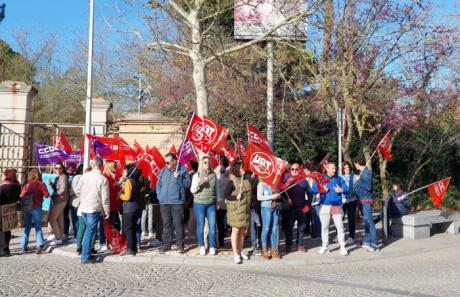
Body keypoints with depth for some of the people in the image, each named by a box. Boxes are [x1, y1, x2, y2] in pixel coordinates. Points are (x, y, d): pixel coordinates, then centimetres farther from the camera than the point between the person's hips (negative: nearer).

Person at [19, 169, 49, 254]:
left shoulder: (27, 185, 5)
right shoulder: (41, 184, -2)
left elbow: (21, 196, -1)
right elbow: (46, 195, -7)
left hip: (27, 207, 3)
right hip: (36, 207, -3)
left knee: (27, 227, 14)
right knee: (38, 227, 0)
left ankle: (24, 246, 17)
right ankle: (40, 244, -15)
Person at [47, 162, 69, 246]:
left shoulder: (63, 177, -13)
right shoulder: (57, 177, 15)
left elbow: (62, 190, -18)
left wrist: (52, 195, -10)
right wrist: (51, 184, 0)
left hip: (60, 200, -9)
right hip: (57, 200, 9)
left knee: (51, 219, -8)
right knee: (59, 219, 13)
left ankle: (58, 238, -2)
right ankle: (59, 236, 20)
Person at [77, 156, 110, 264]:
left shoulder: (84, 176, -2)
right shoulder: (103, 179, -12)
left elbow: (78, 191, 7)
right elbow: (105, 198, -11)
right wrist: (107, 212, -1)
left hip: (83, 208, 4)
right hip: (94, 209, -4)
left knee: (87, 231, 20)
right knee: (89, 232, 0)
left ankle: (86, 251, 27)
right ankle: (85, 257, 3)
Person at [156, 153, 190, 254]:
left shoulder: (182, 170, -1)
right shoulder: (163, 171, 12)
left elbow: (187, 184, -5)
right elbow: (158, 184, 17)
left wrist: (178, 178, -17)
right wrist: (159, 195, 5)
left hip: (177, 201, -4)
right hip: (164, 202, 4)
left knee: (178, 223, -2)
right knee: (166, 224, 10)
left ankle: (180, 245, 6)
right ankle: (166, 244, 17)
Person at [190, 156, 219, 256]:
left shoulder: (213, 175, 8)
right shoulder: (197, 175, -1)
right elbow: (192, 190, -2)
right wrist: (198, 184, -19)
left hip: (211, 204, 2)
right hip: (199, 203, -2)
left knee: (212, 226, 1)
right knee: (200, 226, 4)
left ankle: (212, 247, 10)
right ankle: (202, 247, 15)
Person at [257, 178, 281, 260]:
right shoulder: (261, 184, -6)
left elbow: (279, 194, 17)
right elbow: (259, 197, -12)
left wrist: (278, 195, -6)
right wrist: (271, 197, -18)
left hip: (275, 208, 5)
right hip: (266, 207, -5)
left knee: (274, 229, 7)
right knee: (266, 228, -2)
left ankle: (274, 249, 15)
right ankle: (264, 251, 6)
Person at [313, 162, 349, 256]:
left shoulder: (339, 179, 6)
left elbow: (347, 190, 4)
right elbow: (313, 190, 2)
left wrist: (341, 190, -16)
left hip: (337, 206, 0)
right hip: (325, 206, 1)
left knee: (340, 226, -5)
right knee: (324, 226, 6)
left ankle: (342, 247, 1)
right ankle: (325, 246, 18)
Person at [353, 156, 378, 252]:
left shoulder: (367, 173, -15)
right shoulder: (362, 172, 12)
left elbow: (368, 187, -21)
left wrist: (359, 182, -13)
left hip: (367, 200, -10)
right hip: (362, 200, 10)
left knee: (369, 221, -11)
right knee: (366, 221, 15)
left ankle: (374, 243, -10)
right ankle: (366, 241, 24)